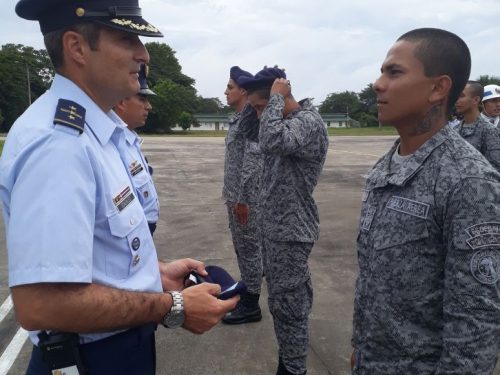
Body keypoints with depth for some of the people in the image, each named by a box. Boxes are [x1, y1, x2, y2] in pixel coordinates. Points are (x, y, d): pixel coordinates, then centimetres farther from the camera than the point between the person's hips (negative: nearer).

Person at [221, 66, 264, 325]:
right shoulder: (237, 118, 15)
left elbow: (253, 162, -23)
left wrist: (242, 199, -23)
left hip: (246, 197, -10)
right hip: (235, 195, 10)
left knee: (249, 248, 0)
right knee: (241, 247, 18)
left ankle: (251, 306, 12)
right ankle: (245, 292, 33)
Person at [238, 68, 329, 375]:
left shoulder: (309, 122, -19)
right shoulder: (285, 120, 9)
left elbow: (271, 141, -37)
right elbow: (251, 131, 18)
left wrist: (275, 96, -23)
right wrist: (256, 98, 3)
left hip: (289, 231, -9)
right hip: (276, 226, 9)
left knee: (287, 304, 1)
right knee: (291, 300, 19)